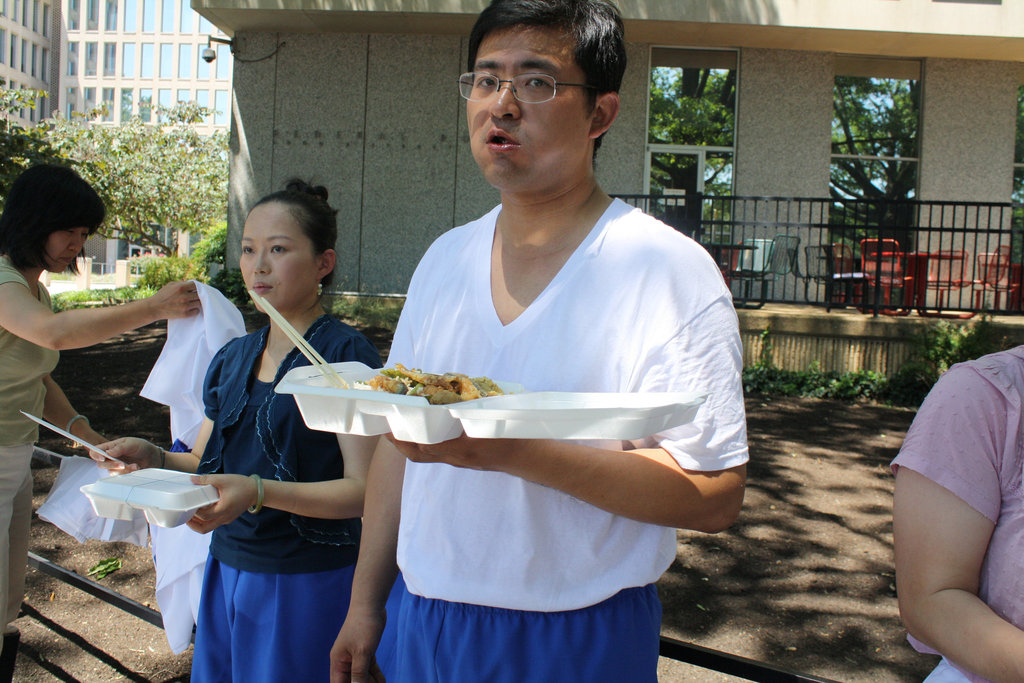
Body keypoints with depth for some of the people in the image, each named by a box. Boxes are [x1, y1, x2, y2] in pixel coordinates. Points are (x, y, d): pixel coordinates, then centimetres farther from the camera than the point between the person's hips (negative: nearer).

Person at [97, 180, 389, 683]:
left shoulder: (347, 354, -13)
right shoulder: (233, 357, 9)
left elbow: (363, 489, -17)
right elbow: (205, 462, 16)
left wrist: (258, 492, -29)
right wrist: (154, 458, -4)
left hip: (309, 582, -6)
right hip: (227, 569, 6)